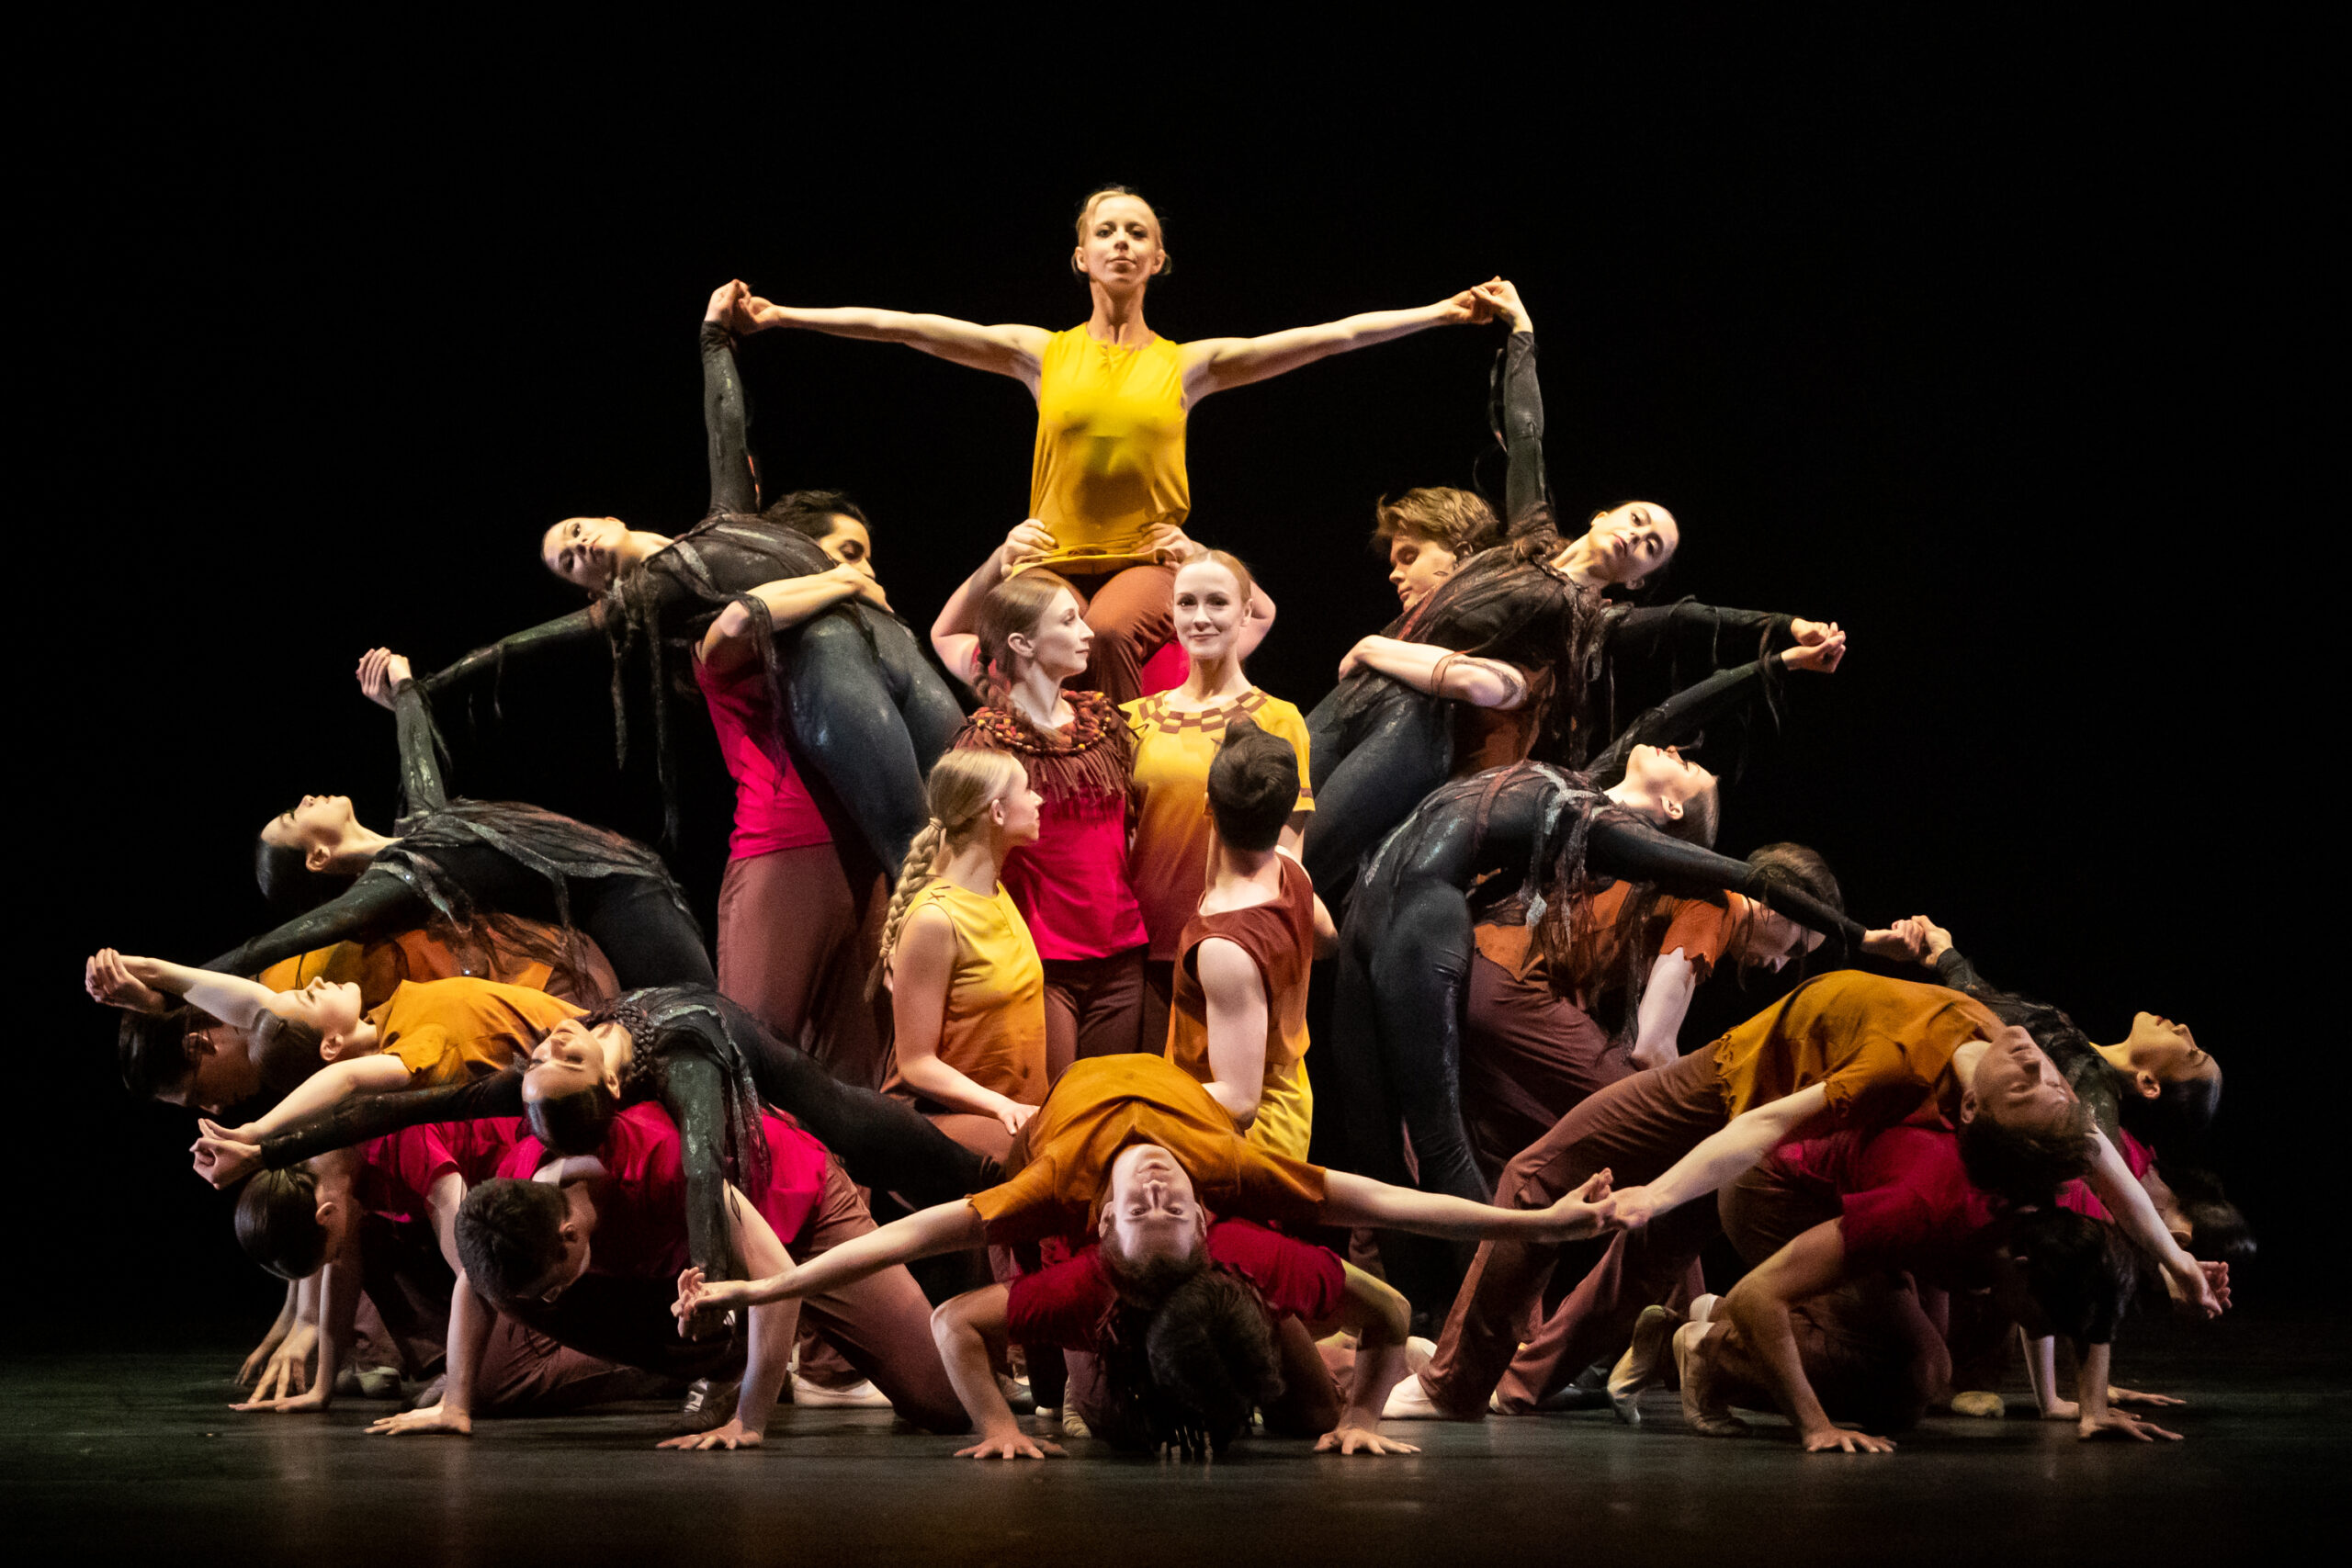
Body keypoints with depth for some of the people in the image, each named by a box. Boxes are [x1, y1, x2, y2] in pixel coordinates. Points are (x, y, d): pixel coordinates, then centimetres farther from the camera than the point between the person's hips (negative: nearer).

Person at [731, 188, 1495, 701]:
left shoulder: (1188, 363, 8)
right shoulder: (1044, 354, 10)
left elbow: (1332, 335, 2)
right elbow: (908, 327, 2)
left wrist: (1442, 312, -5)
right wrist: (785, 316, -4)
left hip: (1148, 561, -1)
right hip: (1057, 560, 2)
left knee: (1108, 631, -33)